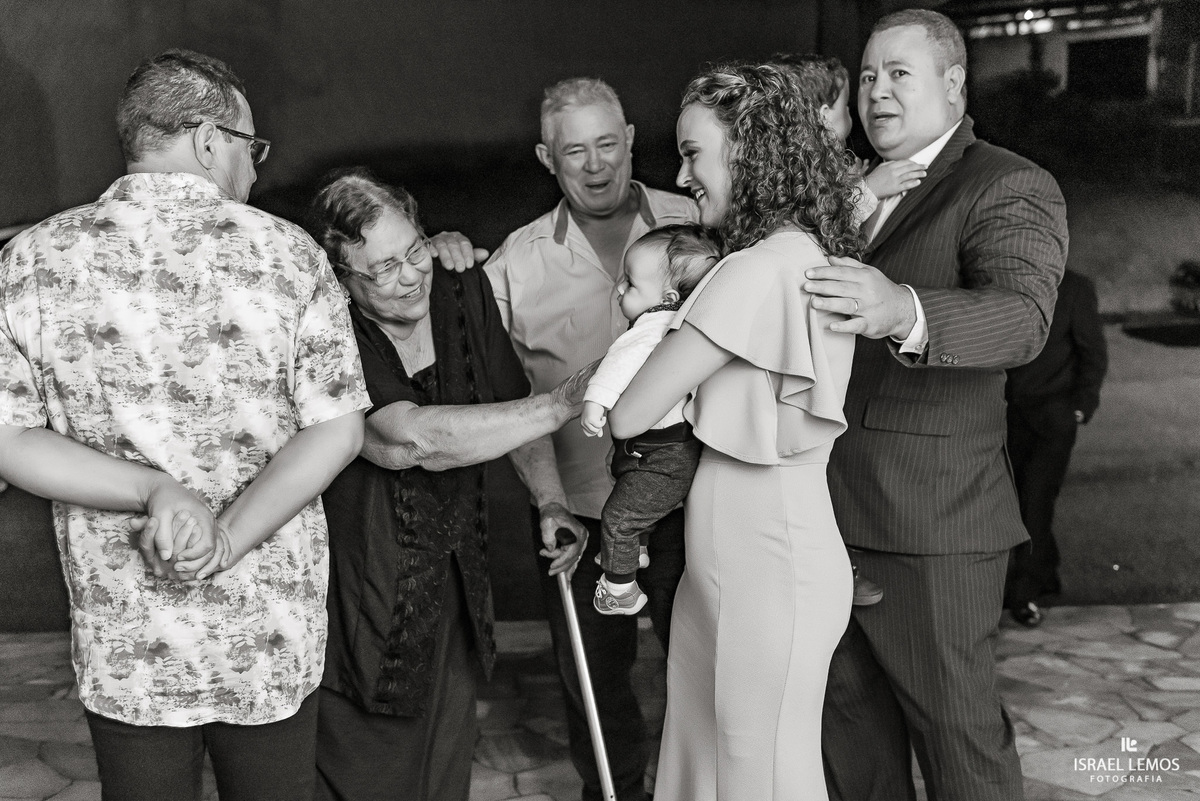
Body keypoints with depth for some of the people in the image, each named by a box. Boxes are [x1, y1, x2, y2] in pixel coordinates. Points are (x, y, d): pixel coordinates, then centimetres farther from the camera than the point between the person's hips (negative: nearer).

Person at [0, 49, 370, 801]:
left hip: (123, 645, 1)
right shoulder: (287, 253, -8)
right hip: (274, 633, 0)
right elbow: (337, 430, -11)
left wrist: (153, 491, -14)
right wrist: (227, 541, -14)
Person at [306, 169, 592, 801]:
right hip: (363, 601, -6)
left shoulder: (466, 298, -3)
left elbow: (512, 411, 10)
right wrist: (562, 404, -35)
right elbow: (415, 440, -37)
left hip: (453, 580, 6)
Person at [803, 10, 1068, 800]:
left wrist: (903, 312, -44)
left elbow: (1020, 316, -26)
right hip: (835, 508, 7)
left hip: (932, 518, -7)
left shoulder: (1010, 188, -8)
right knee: (851, 708, 17)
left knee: (955, 721, 4)